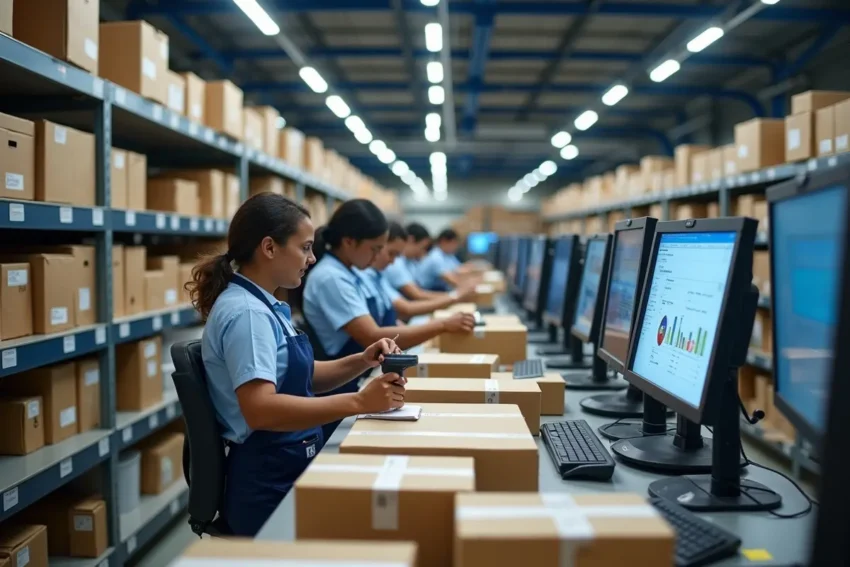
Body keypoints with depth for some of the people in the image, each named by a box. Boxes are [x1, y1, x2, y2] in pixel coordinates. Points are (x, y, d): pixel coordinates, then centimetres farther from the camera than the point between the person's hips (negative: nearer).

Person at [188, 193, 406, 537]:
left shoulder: (264, 306, 9)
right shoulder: (245, 312, -21)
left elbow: (304, 378, 16)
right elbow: (260, 410, -32)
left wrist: (362, 361, -1)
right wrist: (360, 402, -34)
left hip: (288, 469, 9)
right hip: (267, 483, -9)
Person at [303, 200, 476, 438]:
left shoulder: (350, 273, 9)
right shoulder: (330, 278, -19)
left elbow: (381, 325, 13)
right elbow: (374, 338, -27)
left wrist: (435, 329, 1)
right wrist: (442, 325, -24)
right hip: (342, 388, -9)